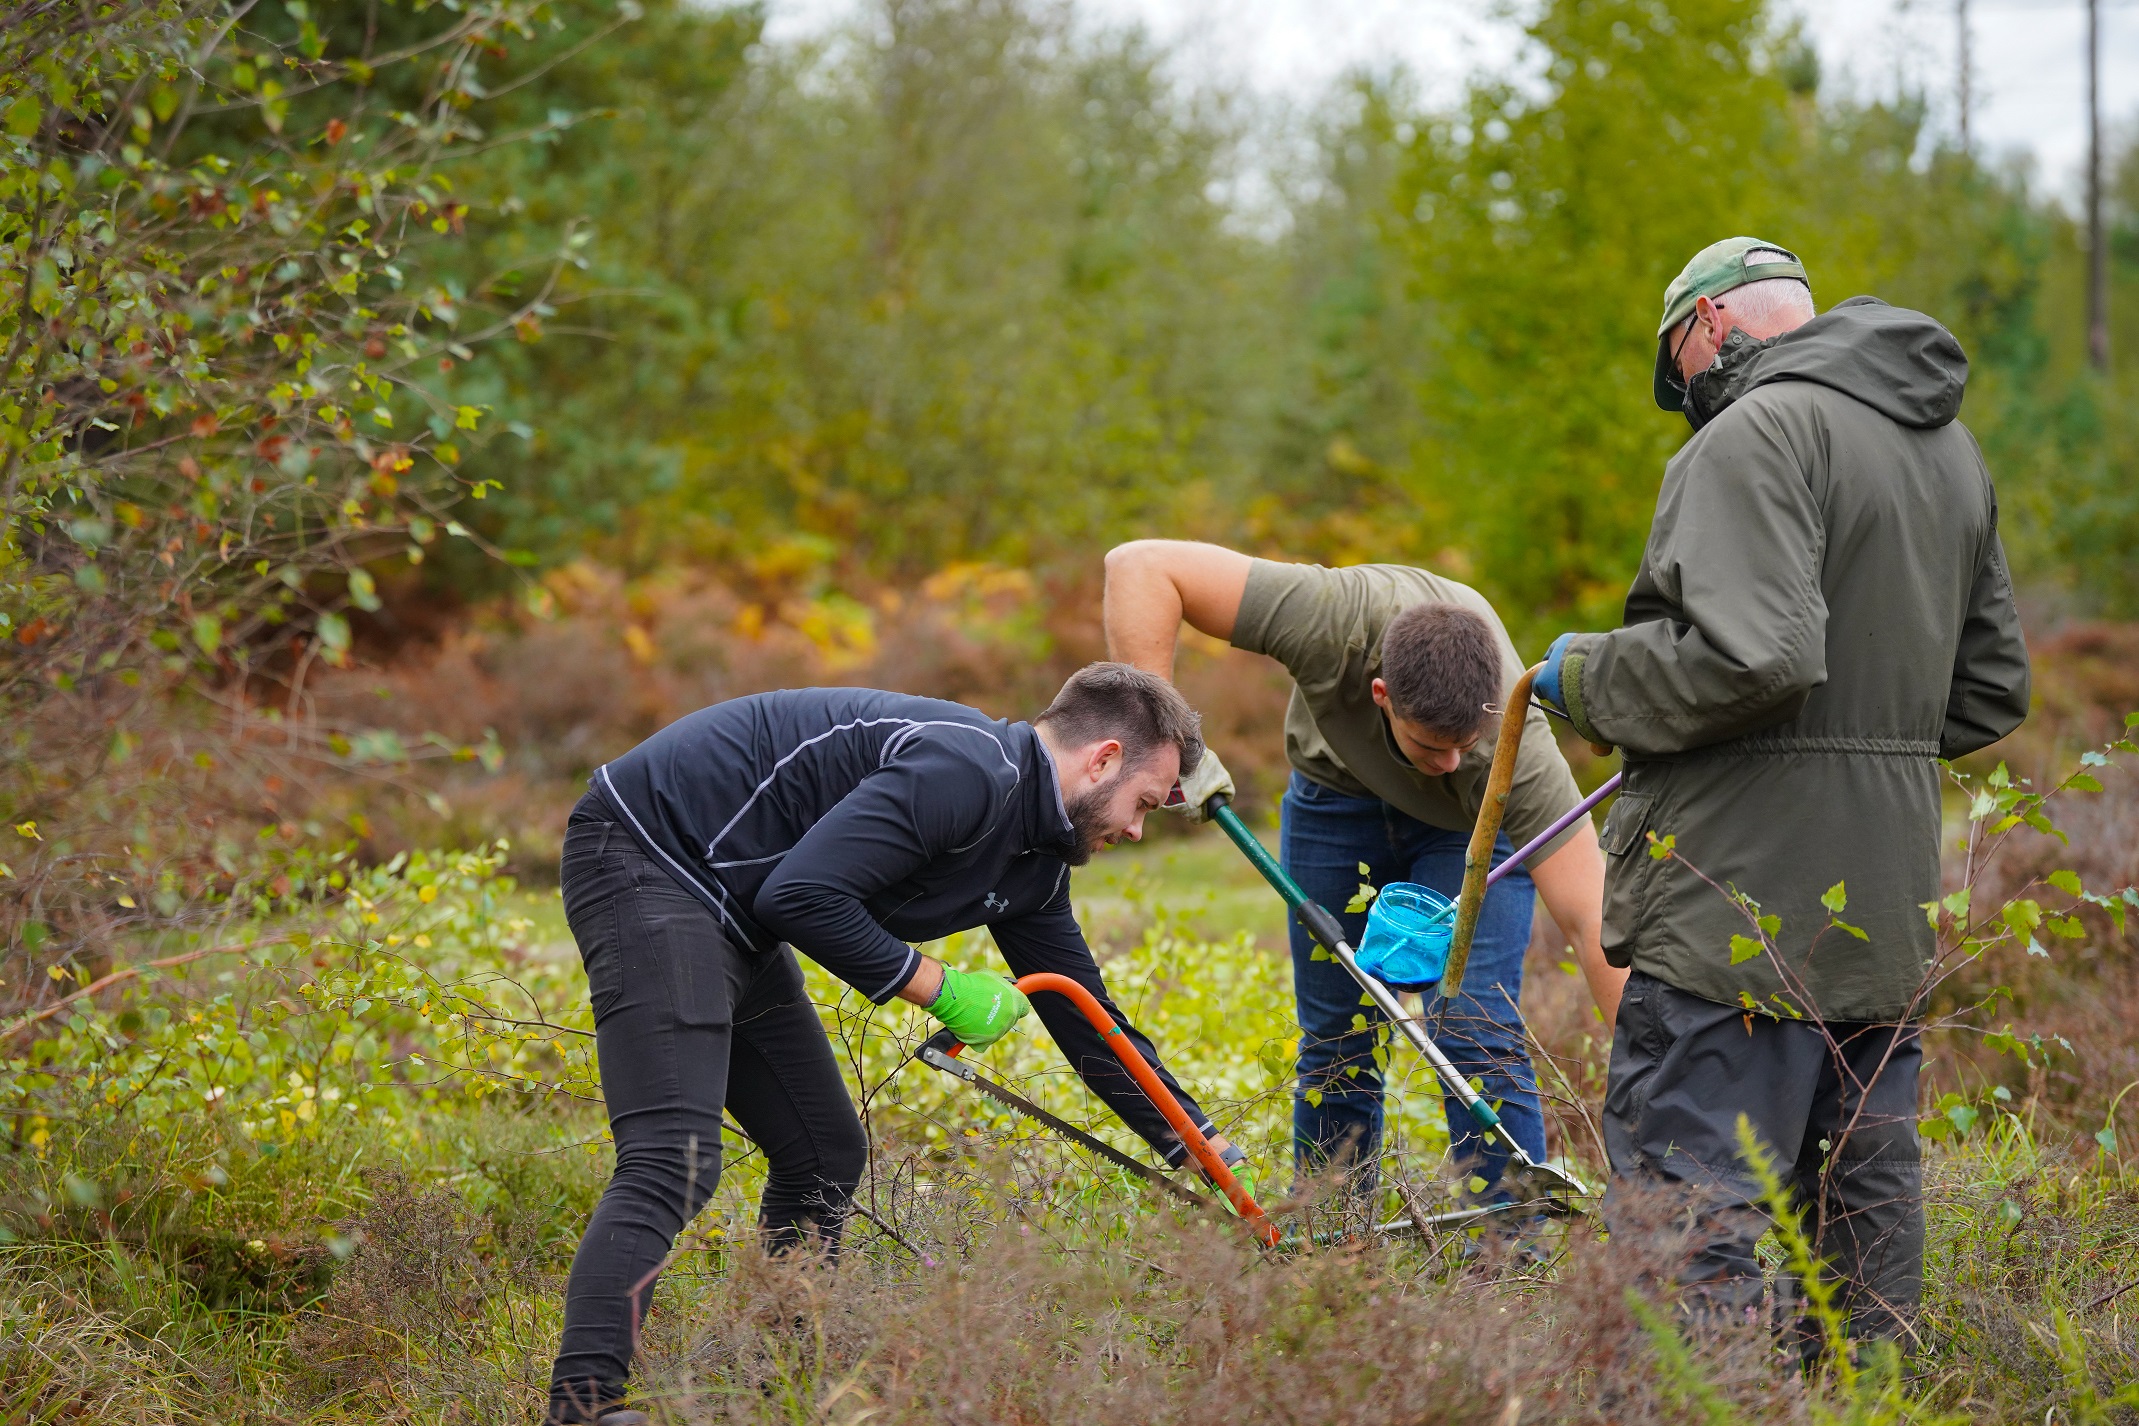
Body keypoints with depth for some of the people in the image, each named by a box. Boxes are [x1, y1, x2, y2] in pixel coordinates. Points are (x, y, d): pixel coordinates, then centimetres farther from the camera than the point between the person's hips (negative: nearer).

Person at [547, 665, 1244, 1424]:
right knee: (676, 1162, -23)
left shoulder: (1033, 868, 12)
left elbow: (1089, 1022, 21)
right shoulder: (966, 772, -21)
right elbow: (801, 896, -27)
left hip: (729, 916, 11)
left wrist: (1211, 1152, 22)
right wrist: (941, 989, -16)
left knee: (824, 1160, 12)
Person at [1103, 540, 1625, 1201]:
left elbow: (1594, 921, -40)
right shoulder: (1338, 619, -41)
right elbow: (1140, 564, -39)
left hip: (1471, 824, -2)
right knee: (1335, 1046, 3)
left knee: (1480, 1042, -15)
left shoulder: (1518, 753, -41)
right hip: (1337, 789, 2)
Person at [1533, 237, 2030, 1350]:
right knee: (1865, 1204, 15)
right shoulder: (1951, 447, 17)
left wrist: (1588, 677, -9)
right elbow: (1991, 688, 22)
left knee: (1686, 1201, -9)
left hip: (1745, 901, -9)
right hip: (1890, 908, 9)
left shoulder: (1757, 433, -11)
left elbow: (1753, 657, -24)